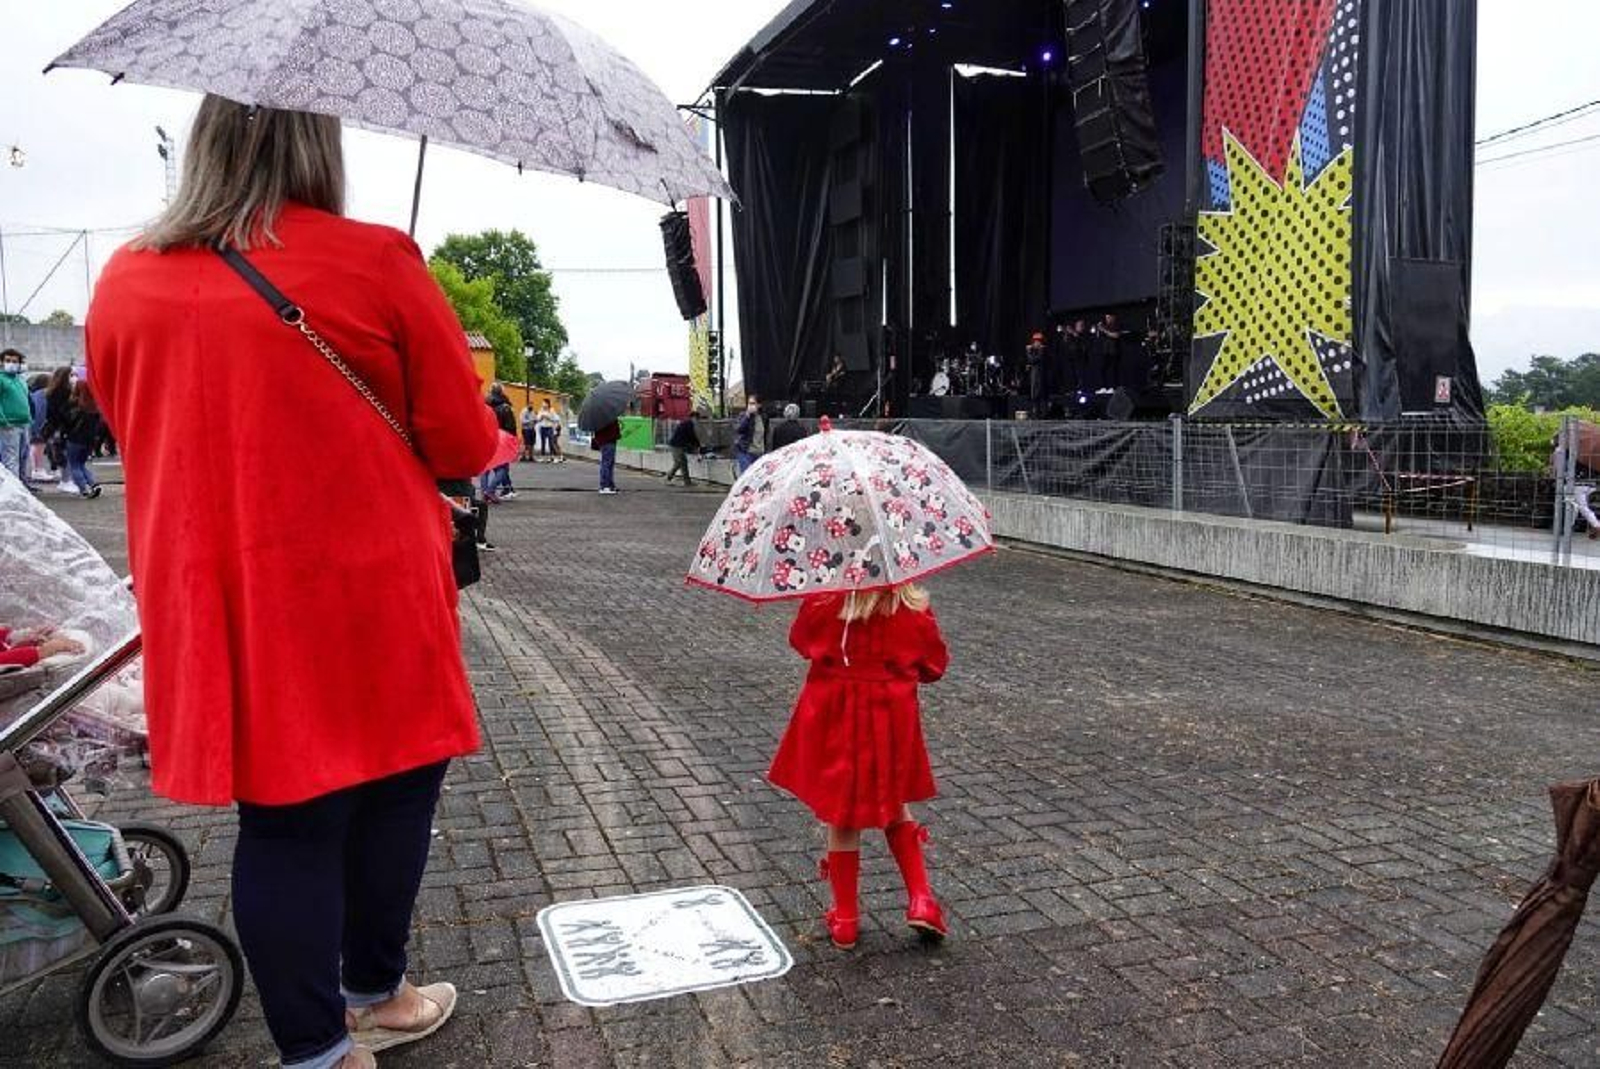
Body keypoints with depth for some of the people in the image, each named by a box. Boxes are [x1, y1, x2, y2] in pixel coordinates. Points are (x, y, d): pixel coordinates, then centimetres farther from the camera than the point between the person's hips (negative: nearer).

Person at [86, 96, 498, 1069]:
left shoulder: (124, 284, 4)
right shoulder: (375, 262, -10)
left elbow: (146, 439, 17)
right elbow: (465, 444, -6)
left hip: (214, 610, 4)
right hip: (371, 599, -4)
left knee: (281, 816, 11)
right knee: (394, 787, 15)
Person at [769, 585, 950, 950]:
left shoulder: (823, 602, -15)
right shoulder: (914, 609, -13)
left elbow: (800, 640, 5)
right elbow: (934, 666, 1)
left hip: (834, 719, 0)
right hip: (891, 722, 1)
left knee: (841, 817, 12)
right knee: (895, 807, 23)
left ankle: (845, 919, 21)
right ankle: (920, 900, 17)